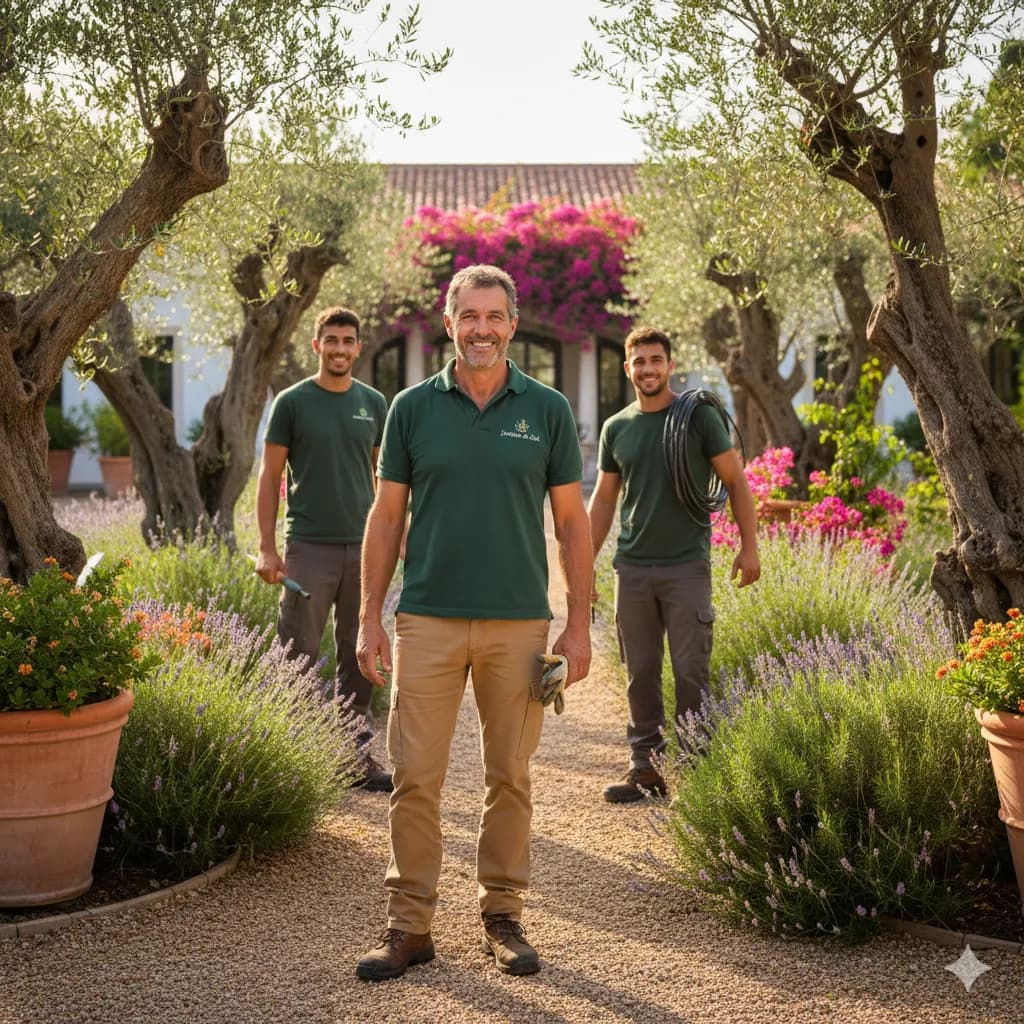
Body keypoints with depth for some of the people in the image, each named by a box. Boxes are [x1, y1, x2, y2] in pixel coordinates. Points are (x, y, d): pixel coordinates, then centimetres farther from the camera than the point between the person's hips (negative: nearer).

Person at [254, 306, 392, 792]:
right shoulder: (293, 402, -1)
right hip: (310, 547, -4)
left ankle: (359, 758, 17)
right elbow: (270, 477, -1)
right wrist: (267, 548, -7)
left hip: (363, 549, 4)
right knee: (300, 657, -2)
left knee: (358, 660, 9)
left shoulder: (374, 404, 9)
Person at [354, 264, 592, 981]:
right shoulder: (413, 408, 4)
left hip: (518, 624, 0)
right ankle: (410, 924, 10)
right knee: (415, 778, 0)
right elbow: (388, 515, 6)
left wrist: (580, 624, 0)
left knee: (510, 778, 8)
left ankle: (504, 916, 20)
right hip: (428, 621, 0)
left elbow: (572, 520, 5)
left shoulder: (548, 410, 3)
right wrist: (370, 618, 1)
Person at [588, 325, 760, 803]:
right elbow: (603, 500, 16)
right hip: (632, 567, 4)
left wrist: (749, 547, -5)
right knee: (640, 674, 7)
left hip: (686, 565, -4)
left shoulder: (699, 417, -1)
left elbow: (736, 481, 2)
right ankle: (645, 765, 15)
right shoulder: (616, 428, 10)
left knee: (690, 671, -3)